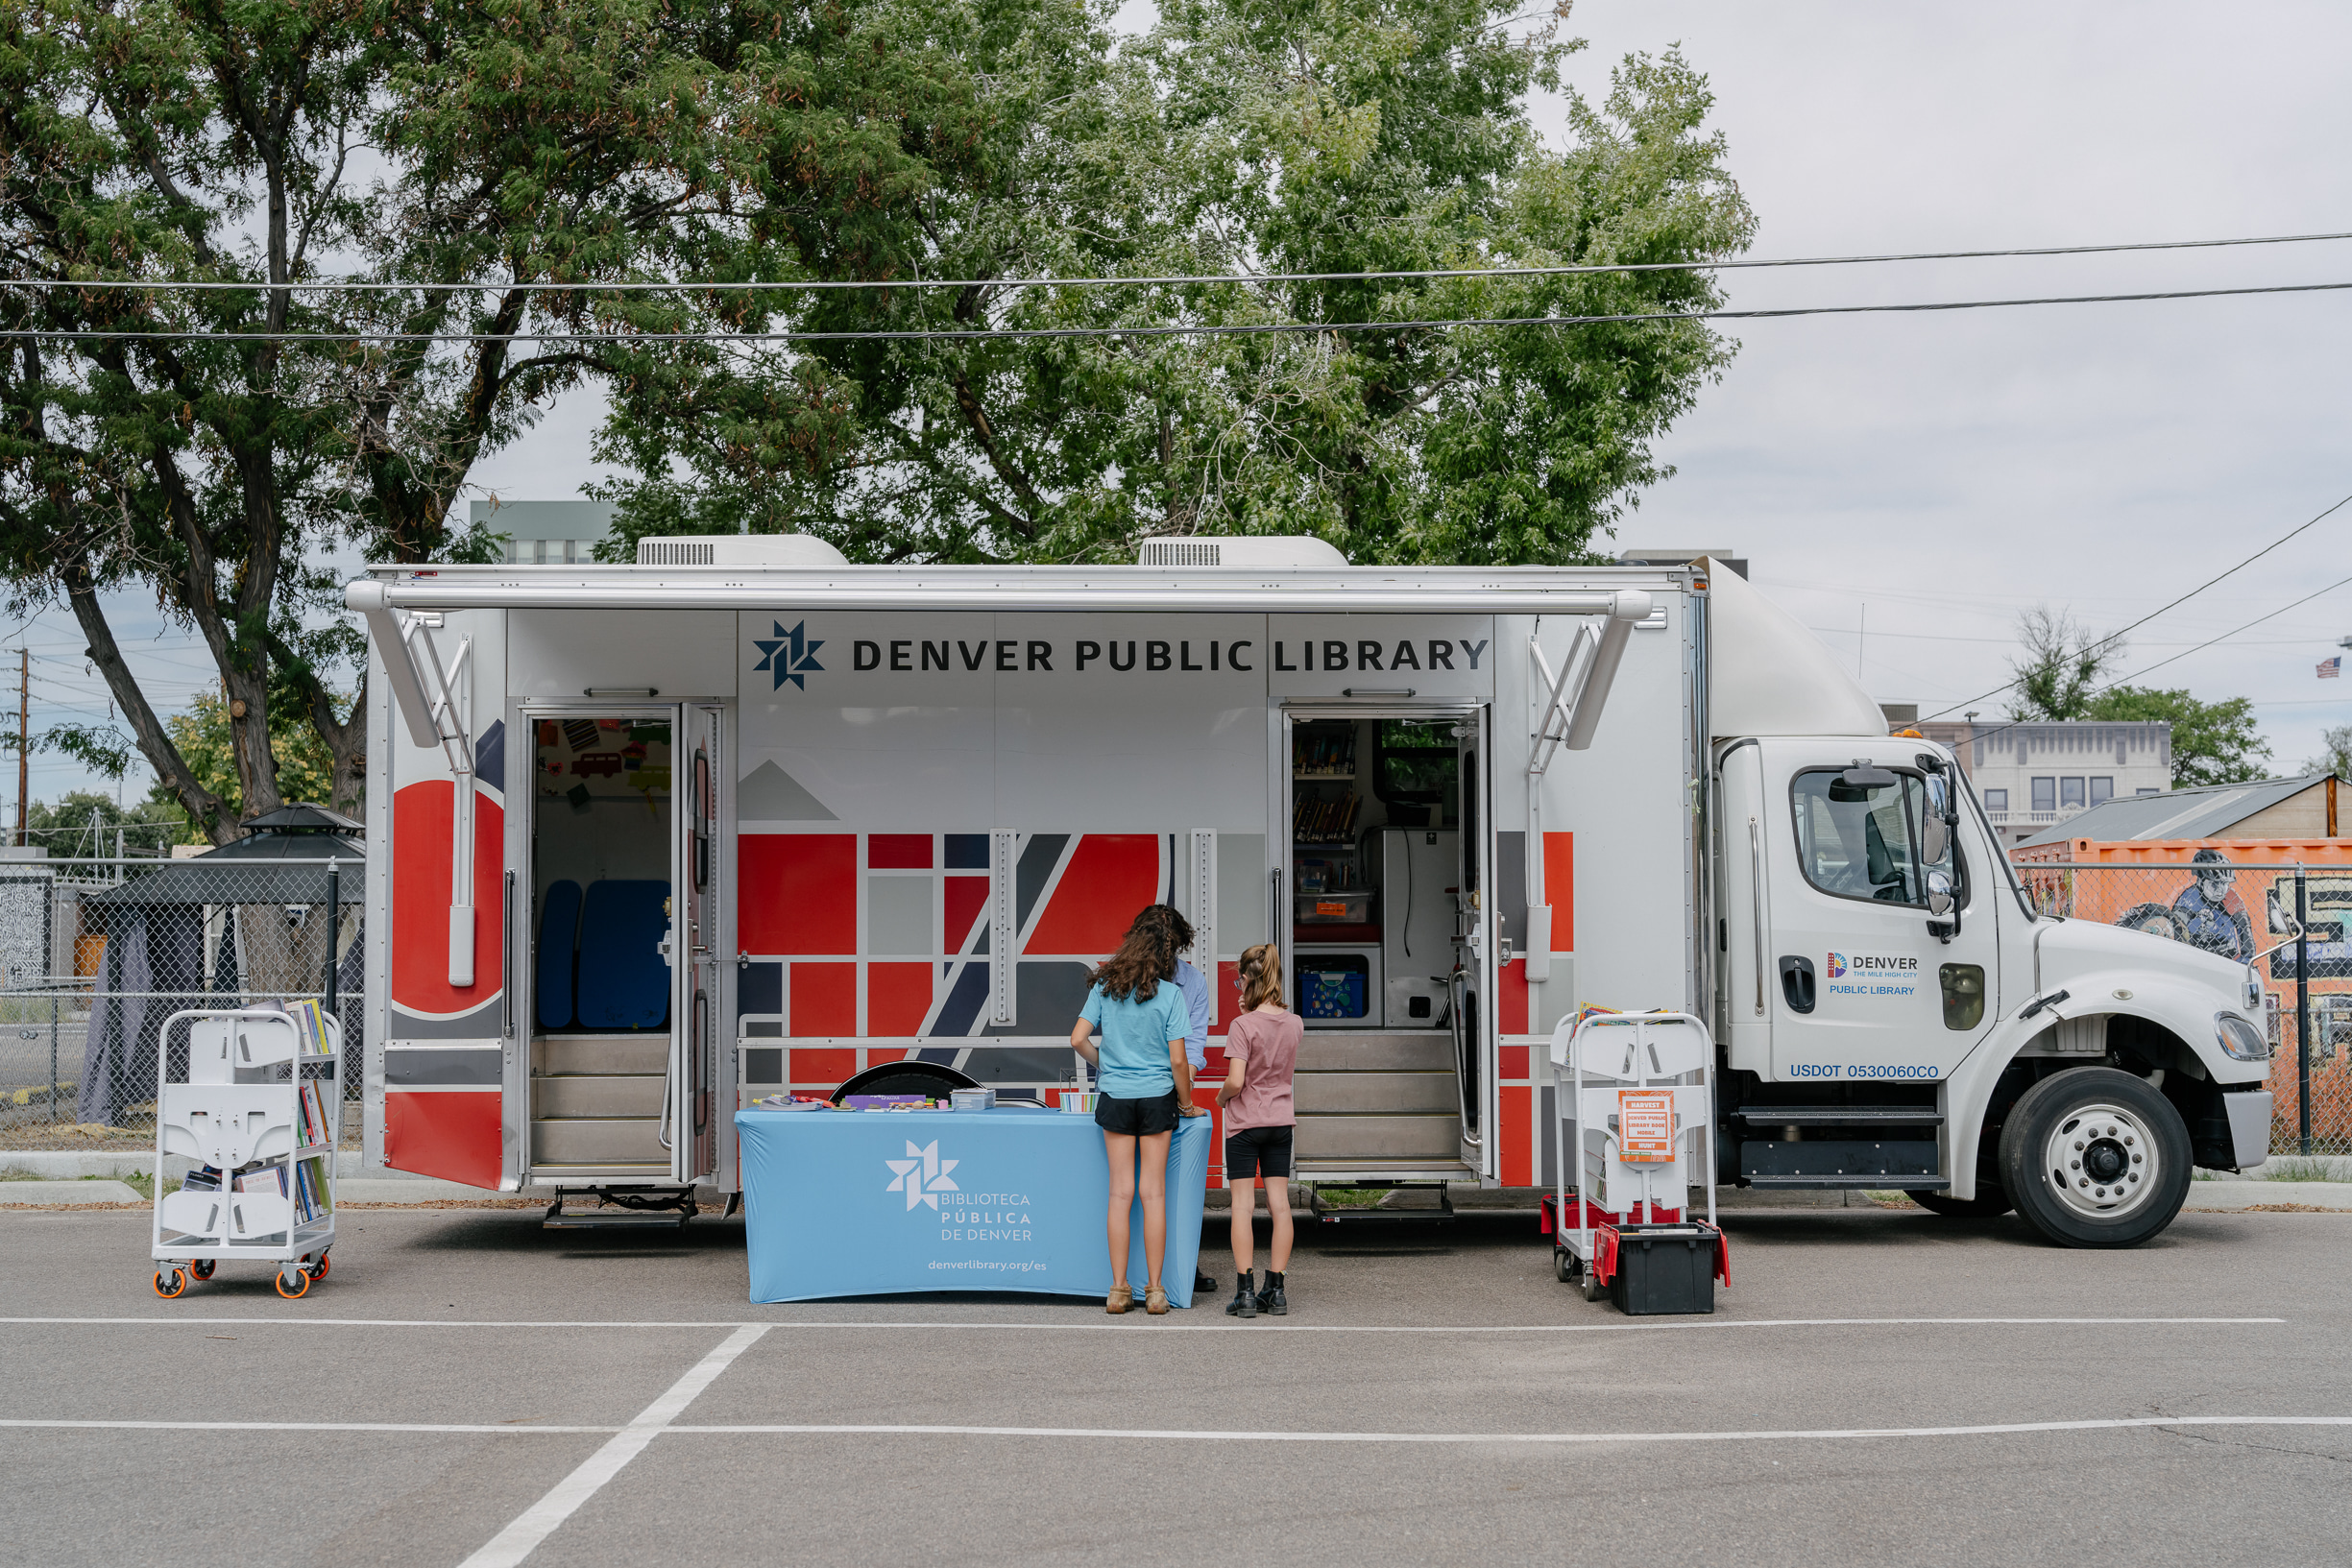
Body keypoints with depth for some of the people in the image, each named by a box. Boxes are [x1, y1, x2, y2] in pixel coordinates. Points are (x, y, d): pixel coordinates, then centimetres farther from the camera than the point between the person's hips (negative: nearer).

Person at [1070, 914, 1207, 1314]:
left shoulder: (1104, 987, 0)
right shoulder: (1170, 994, -7)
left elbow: (1078, 1039, -3)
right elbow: (1178, 1060, -9)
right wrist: (1187, 1104, 5)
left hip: (1115, 1097, 2)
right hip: (1157, 1097, -2)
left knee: (1120, 1192, 6)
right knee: (1154, 1193, 3)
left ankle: (1119, 1289, 6)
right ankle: (1155, 1289, 6)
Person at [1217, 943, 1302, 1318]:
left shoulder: (1243, 1025, -16)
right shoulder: (1294, 1023, 1)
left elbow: (1236, 1081, -22)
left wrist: (1222, 1096, 0)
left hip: (1245, 1122, -5)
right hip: (1282, 1119, 5)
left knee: (1243, 1205, -1)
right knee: (1279, 1203, 6)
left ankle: (1245, 1292, -2)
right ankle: (1276, 1290, 8)